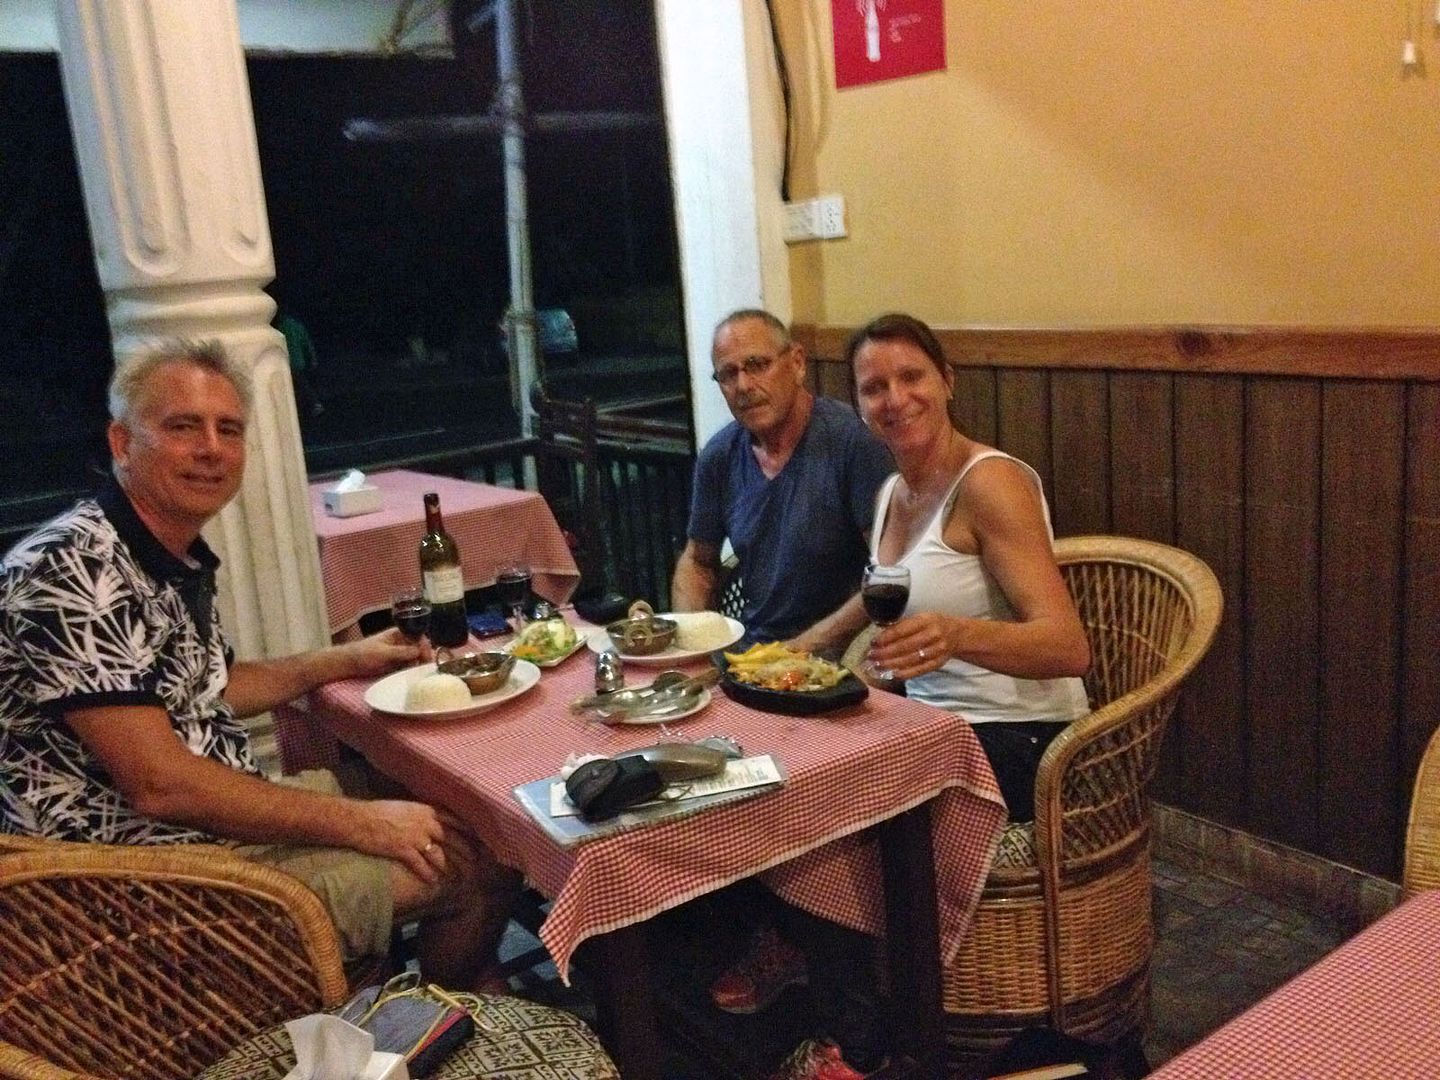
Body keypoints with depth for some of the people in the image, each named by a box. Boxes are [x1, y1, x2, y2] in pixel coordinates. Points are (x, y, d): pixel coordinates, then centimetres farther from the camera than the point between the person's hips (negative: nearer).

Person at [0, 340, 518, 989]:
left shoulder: (181, 559, 5)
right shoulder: (73, 574, -25)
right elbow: (159, 784, -27)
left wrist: (343, 661, 14)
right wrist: (361, 824, -21)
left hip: (218, 812, 10)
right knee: (475, 868, -9)